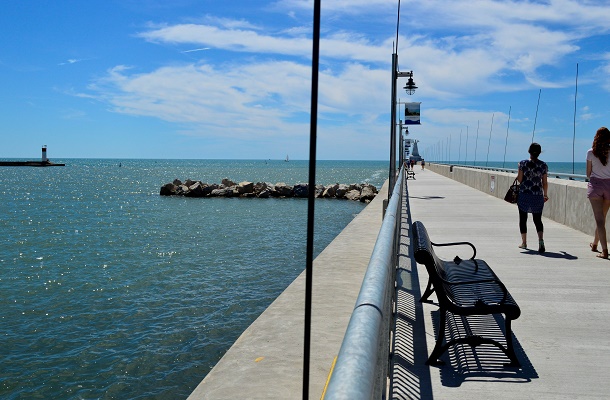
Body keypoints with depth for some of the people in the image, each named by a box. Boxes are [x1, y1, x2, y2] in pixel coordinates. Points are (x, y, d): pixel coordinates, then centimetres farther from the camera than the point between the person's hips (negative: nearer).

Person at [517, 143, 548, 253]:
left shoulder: (523, 163, -6)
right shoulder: (543, 165, 1)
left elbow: (519, 179, -6)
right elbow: (545, 183, 5)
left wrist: (517, 177, 16)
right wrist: (545, 194, 18)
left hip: (524, 194, -2)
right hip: (538, 195, 2)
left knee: (523, 218, 12)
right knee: (537, 220, 7)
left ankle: (524, 242, 18)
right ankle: (541, 240, -14)